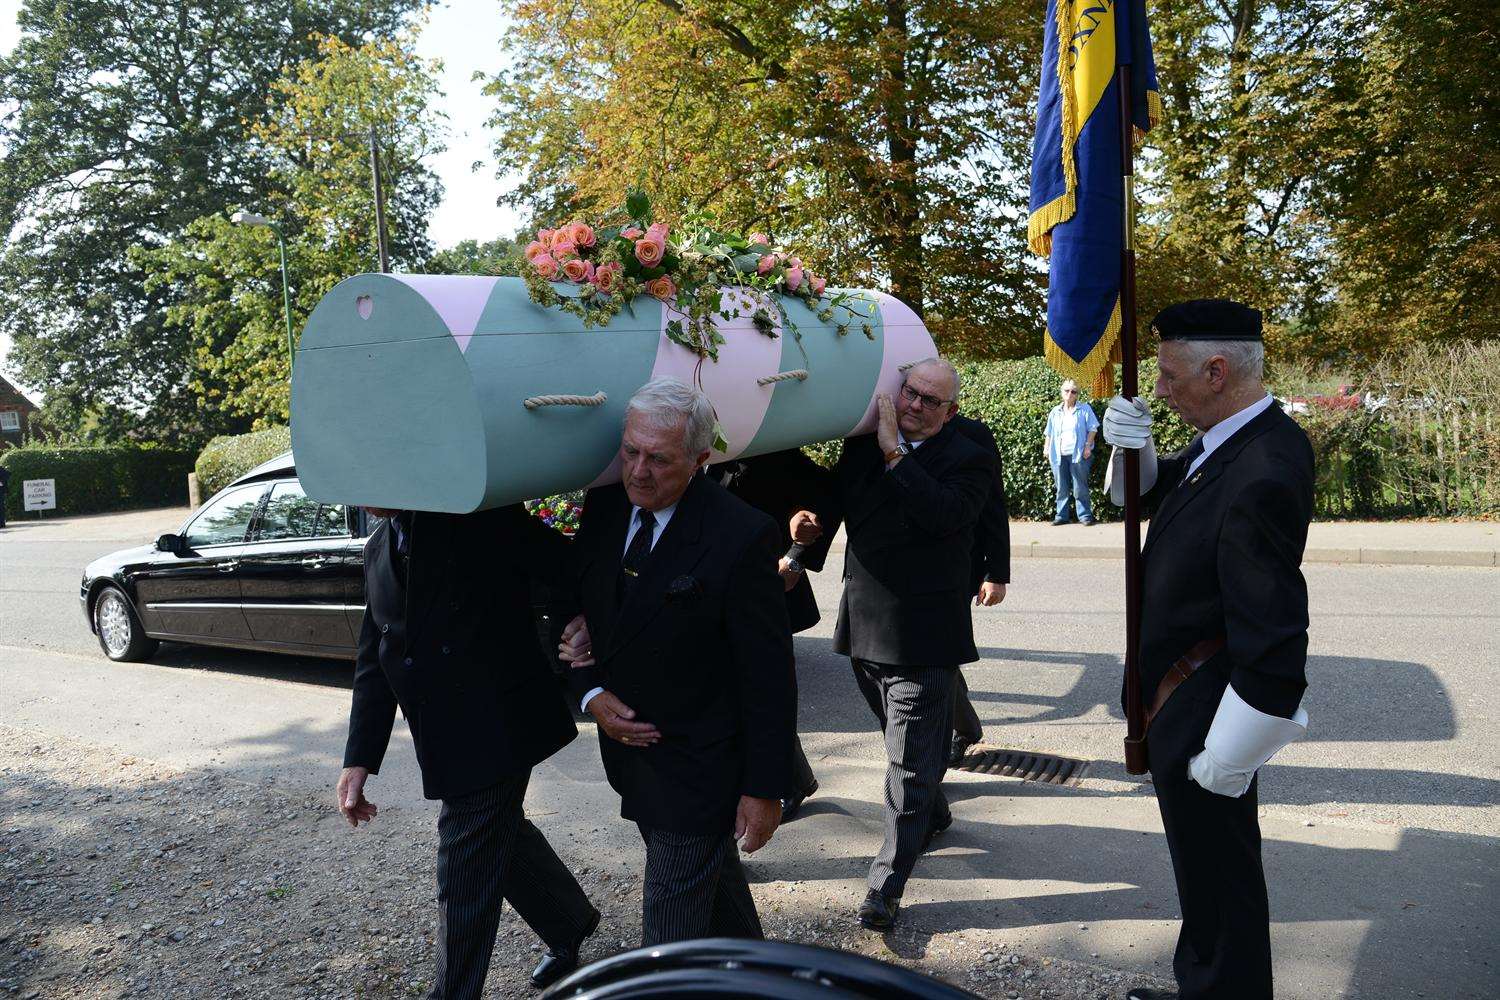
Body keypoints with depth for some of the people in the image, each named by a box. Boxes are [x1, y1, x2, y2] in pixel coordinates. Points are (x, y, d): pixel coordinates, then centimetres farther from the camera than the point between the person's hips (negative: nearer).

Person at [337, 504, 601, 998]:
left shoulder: (484, 516, -14)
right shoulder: (378, 549, 9)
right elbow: (374, 660, 9)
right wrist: (359, 758, 5)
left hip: (495, 732, -8)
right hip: (445, 741, 8)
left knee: (464, 881, 0)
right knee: (500, 835, 23)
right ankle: (572, 923, 47)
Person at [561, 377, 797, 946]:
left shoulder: (742, 536, -23)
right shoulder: (604, 507, -4)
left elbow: (769, 678, -19)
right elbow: (578, 610, 8)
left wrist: (765, 790, -16)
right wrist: (592, 694, -8)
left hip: (698, 769, -7)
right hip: (627, 746, 7)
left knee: (671, 926, 2)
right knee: (712, 882, 27)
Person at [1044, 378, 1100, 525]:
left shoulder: (1085, 410, 4)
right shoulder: (1055, 412, 15)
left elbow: (1092, 429, 0)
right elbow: (1049, 433, 19)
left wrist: (1088, 445, -10)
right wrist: (1046, 447, 9)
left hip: (1078, 454, -3)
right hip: (1059, 456, 4)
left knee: (1080, 488, -3)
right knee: (1062, 488, 7)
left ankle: (1084, 515, 3)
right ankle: (1061, 516, 12)